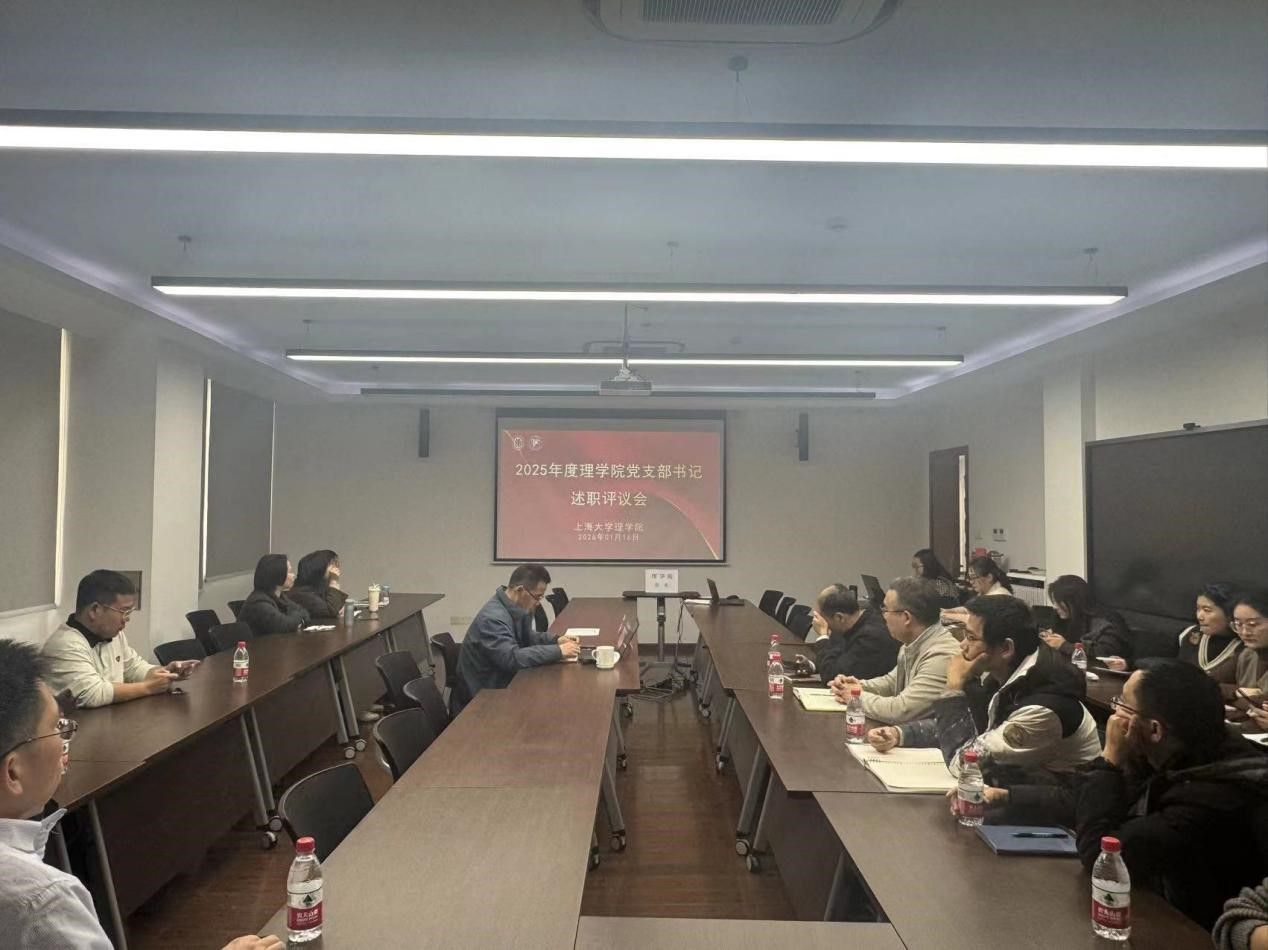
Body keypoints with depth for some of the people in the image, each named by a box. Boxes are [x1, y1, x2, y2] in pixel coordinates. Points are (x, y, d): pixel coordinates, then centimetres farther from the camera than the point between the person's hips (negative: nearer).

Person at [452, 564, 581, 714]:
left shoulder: (518, 609, 1)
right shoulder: (492, 618, -26)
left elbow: (526, 637, 20)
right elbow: (512, 658, -34)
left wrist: (556, 640, 2)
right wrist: (558, 651, -28)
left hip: (499, 687, 8)